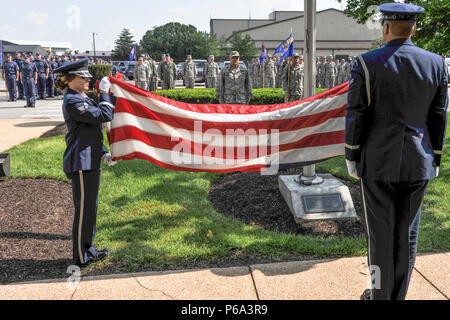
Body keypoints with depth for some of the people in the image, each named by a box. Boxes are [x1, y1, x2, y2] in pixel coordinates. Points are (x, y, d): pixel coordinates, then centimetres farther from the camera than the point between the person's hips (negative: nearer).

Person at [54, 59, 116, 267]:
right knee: (84, 210, 0)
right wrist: (105, 92, -10)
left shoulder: (80, 99, 17)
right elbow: (104, 116, -23)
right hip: (81, 164, -10)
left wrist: (103, 153, 12)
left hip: (89, 162, 10)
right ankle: (82, 257, 13)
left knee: (89, 208, 18)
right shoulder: (72, 103, -16)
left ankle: (87, 250, 32)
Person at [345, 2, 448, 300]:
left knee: (381, 232, 9)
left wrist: (351, 156, 1)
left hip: (378, 161, -3)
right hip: (418, 163, 3)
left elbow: (356, 116, -9)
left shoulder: (367, 63, -9)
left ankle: (381, 294, 23)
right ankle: (398, 295, 27)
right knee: (407, 232, 14)